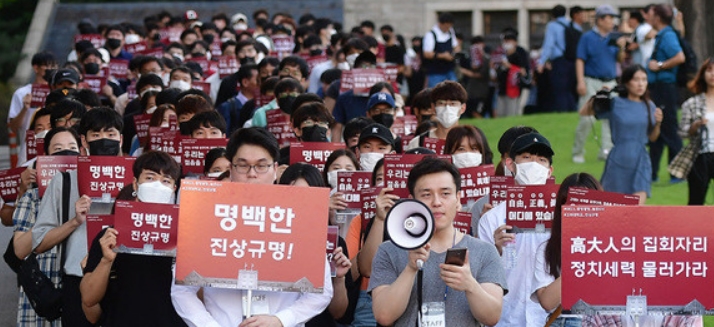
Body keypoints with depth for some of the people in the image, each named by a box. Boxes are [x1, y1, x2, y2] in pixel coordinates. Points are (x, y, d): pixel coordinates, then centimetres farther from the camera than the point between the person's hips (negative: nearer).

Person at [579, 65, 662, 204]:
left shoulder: (649, 106, 5)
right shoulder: (615, 104, -3)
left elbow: (652, 137, 13)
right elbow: (584, 112, -3)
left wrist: (658, 123, -6)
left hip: (640, 162, 1)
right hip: (618, 161, -1)